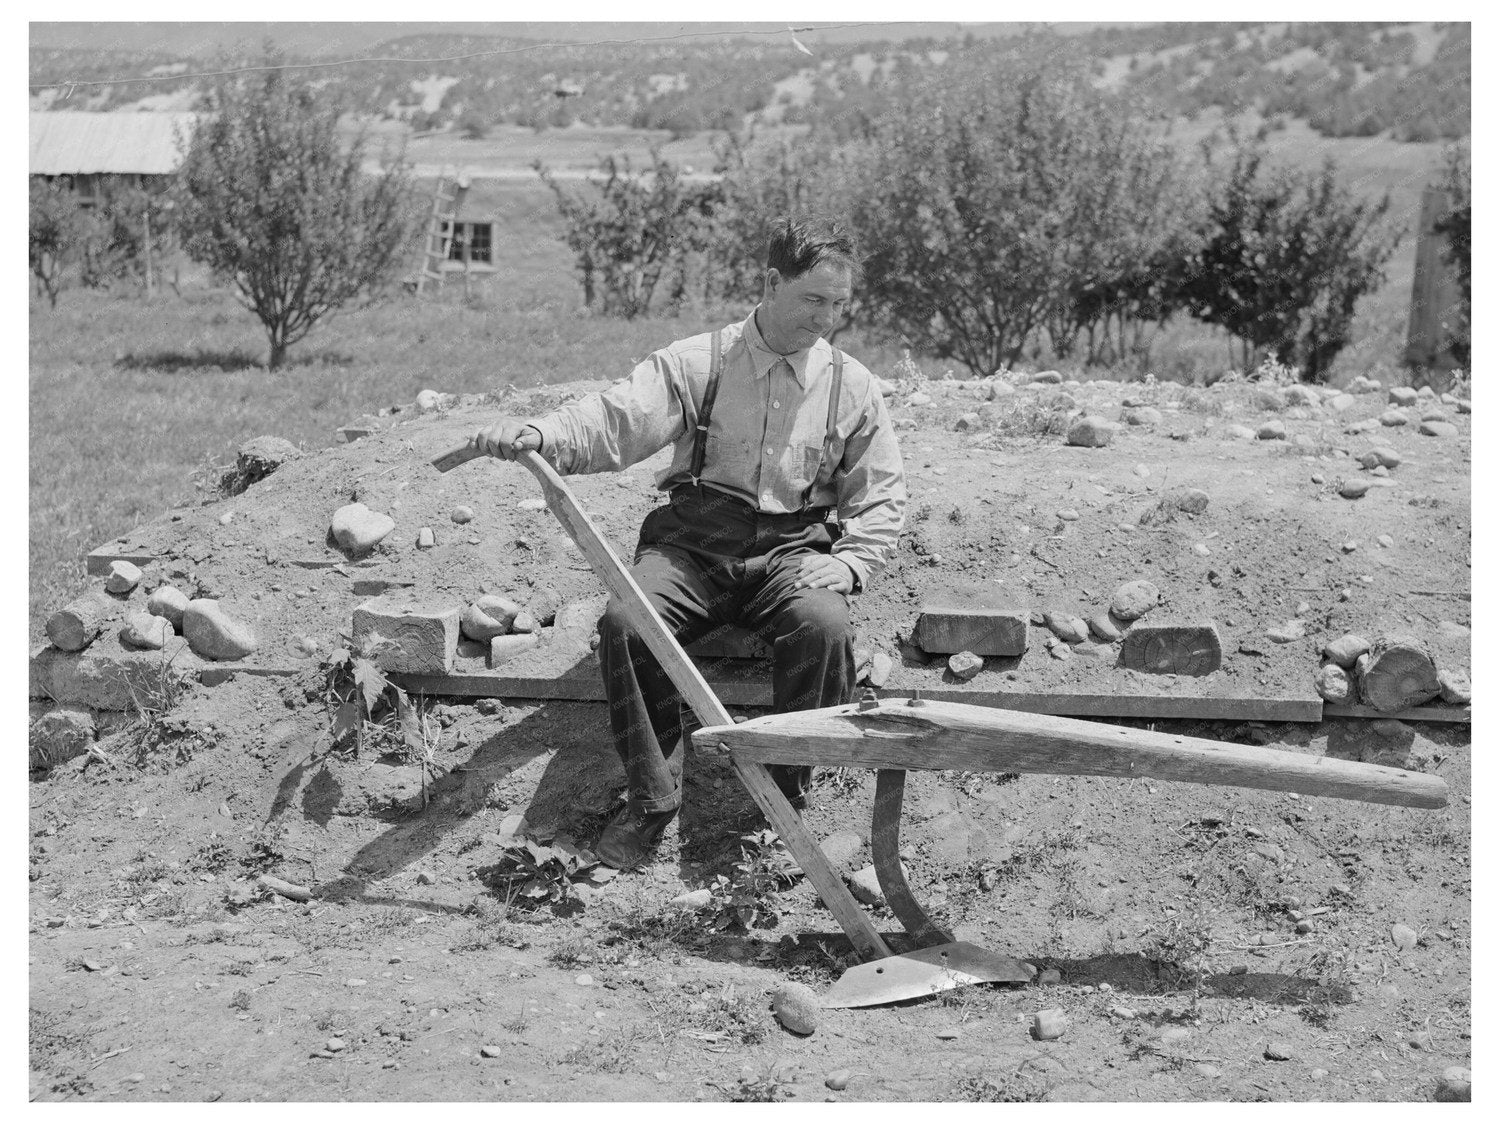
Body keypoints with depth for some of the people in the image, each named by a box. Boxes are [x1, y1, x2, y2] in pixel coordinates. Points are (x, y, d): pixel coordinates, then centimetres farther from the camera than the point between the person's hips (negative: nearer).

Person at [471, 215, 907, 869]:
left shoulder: (851, 386, 8)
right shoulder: (696, 363, 2)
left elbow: (882, 497, 11)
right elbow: (616, 420, -11)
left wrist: (850, 563, -8)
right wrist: (540, 435, -31)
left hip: (792, 551, 0)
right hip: (692, 542, 0)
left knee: (822, 625, -33)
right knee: (623, 622, -29)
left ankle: (787, 801, -18)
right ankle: (651, 797, -14)